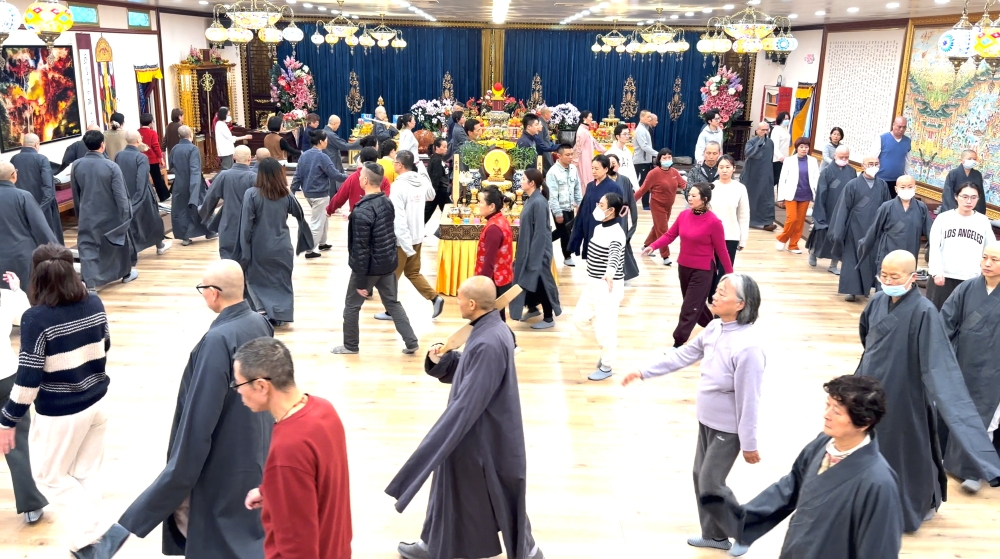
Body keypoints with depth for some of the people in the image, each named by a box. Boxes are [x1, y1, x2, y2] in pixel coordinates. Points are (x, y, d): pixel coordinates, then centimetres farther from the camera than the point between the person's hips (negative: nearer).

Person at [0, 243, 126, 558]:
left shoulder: (36, 318, -22)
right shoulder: (94, 304, -5)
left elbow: (28, 378, -19)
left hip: (59, 414, -6)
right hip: (96, 403, 6)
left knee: (50, 477, 15)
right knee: (88, 473, 18)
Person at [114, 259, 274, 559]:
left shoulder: (218, 340, -27)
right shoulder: (260, 324, -3)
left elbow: (200, 416, -24)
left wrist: (180, 474, -14)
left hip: (223, 459, -8)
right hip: (255, 449, 8)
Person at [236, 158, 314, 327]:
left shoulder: (252, 194, -11)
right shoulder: (286, 195, -2)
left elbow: (246, 225, -13)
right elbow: (300, 216, 13)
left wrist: (244, 251, -8)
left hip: (259, 248, -2)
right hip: (282, 248, 2)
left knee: (256, 280, 13)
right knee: (282, 281, 14)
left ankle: (261, 311, 0)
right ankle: (280, 315, 15)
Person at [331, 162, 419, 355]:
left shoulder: (362, 211, -23)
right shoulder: (387, 202, 0)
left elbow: (360, 248, -21)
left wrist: (361, 281, -16)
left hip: (369, 266, -7)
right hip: (388, 263, 7)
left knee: (351, 306, 12)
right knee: (392, 304, 16)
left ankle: (350, 345, 25)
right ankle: (411, 342, 14)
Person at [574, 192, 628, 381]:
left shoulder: (616, 233, -21)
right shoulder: (599, 228, 7)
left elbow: (614, 255, -40)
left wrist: (609, 274, -58)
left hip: (609, 285, -9)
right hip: (593, 283, 9)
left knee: (604, 326, -1)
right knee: (580, 319, 14)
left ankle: (607, 366, 16)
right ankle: (607, 343, 32)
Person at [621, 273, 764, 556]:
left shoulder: (748, 346, -30)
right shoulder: (715, 327, -5)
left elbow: (749, 399, -24)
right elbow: (685, 354, 6)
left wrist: (749, 443, -17)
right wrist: (643, 372, 7)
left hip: (728, 427, -8)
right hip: (706, 419, 8)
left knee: (711, 484, 2)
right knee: (700, 477, 17)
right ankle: (714, 534, 36)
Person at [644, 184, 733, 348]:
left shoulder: (713, 222, -19)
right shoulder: (683, 215, -3)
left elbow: (721, 250, -12)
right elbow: (670, 235, 2)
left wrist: (730, 273, -4)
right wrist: (652, 246, -14)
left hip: (703, 271, -6)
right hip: (683, 267, 7)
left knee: (689, 309, -2)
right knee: (695, 303, 23)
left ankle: (678, 343, 6)